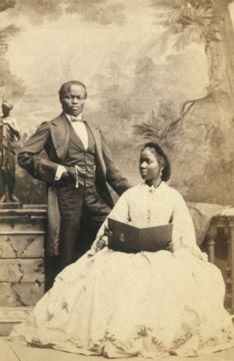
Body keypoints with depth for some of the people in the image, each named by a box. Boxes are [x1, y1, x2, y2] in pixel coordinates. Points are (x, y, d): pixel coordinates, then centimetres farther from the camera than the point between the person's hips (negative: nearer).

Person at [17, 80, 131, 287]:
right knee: (67, 255, 0)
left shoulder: (95, 132, 20)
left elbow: (109, 168, 14)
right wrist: (59, 170, -10)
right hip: (67, 196, -4)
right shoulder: (52, 128, 5)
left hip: (95, 195, 4)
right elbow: (25, 156, -4)